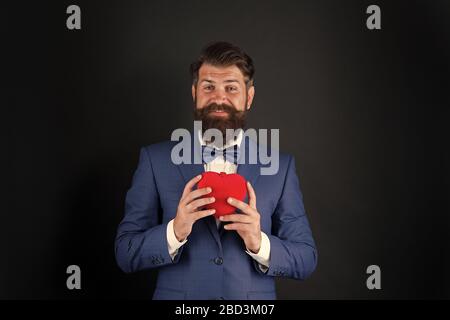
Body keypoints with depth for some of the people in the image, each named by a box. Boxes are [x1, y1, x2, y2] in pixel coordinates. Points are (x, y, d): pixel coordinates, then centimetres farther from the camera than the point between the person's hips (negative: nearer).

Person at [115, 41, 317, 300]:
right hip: (177, 295, 0)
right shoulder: (156, 160, -7)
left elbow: (306, 260, -4)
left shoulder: (280, 166, -5)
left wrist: (259, 243, -22)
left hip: (254, 299, 1)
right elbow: (126, 254, -8)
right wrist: (174, 231, -25)